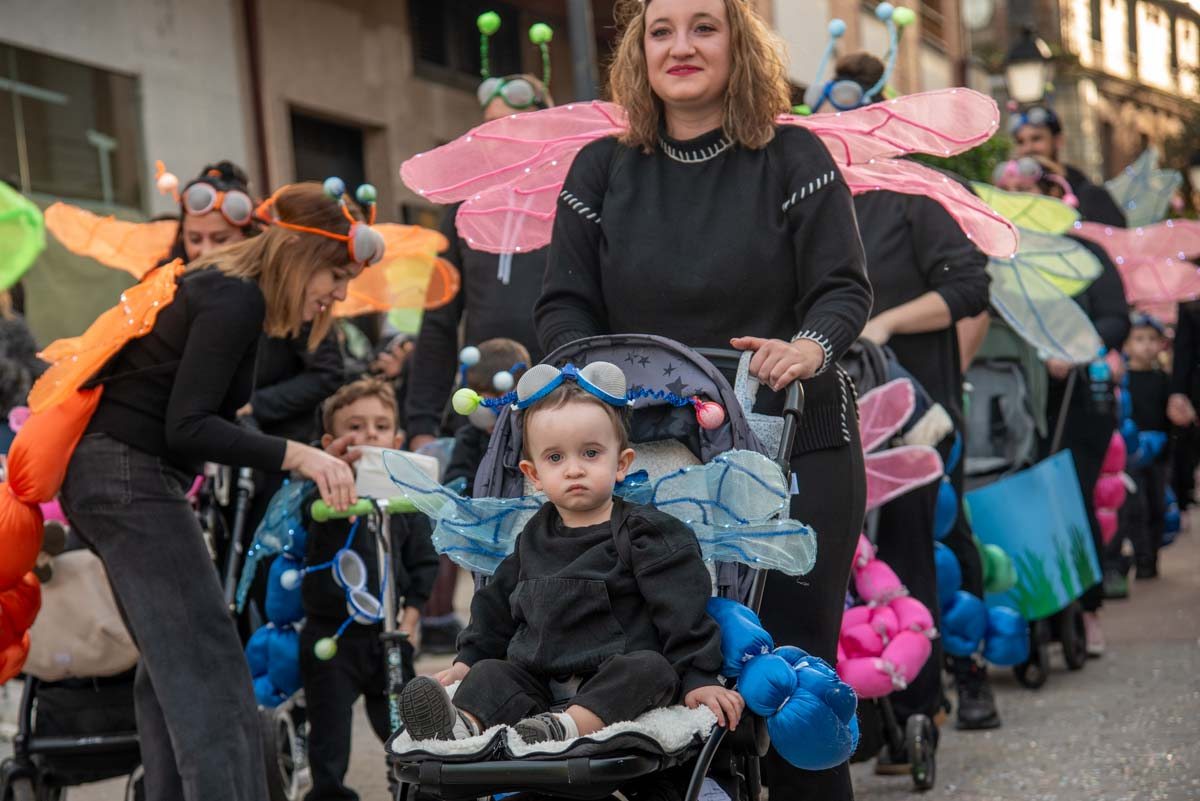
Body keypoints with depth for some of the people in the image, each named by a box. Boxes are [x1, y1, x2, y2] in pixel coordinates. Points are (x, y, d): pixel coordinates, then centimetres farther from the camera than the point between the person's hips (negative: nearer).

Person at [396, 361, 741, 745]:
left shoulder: (644, 532, -2)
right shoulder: (534, 539, 16)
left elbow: (682, 612, -8)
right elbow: (497, 608, 28)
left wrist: (698, 679, -16)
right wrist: (467, 661, 23)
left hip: (619, 684, -5)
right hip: (539, 679, 5)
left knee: (651, 667, -32)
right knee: (491, 671, -13)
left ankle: (563, 727, -53)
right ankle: (462, 725, -44)